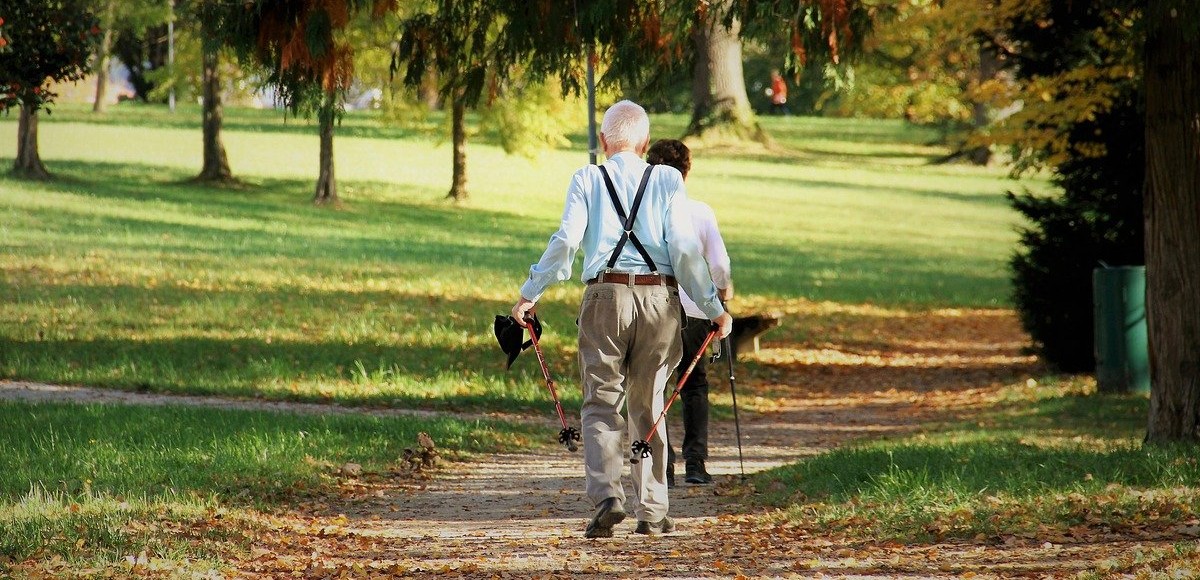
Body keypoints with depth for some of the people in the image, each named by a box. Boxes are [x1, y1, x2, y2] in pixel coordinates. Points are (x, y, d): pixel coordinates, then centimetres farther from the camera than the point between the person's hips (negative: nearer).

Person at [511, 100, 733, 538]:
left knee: (602, 404, 2)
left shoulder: (587, 180, 3)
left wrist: (530, 294, 3)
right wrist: (714, 308, 4)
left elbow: (565, 241, -5)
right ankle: (651, 511, 13)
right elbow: (684, 247, -1)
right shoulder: (668, 180, 5)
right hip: (659, 298, 1)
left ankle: (606, 495, -19)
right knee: (648, 406, 12)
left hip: (606, 295, -1)